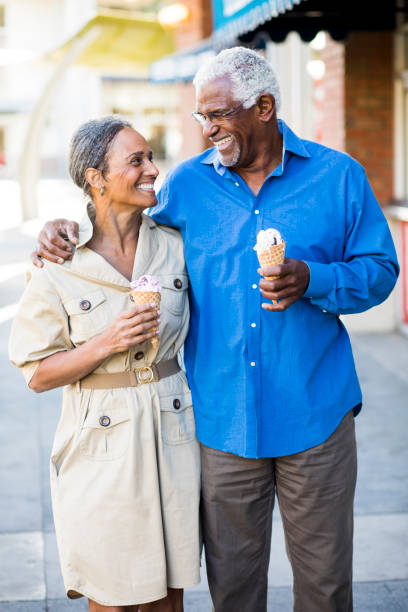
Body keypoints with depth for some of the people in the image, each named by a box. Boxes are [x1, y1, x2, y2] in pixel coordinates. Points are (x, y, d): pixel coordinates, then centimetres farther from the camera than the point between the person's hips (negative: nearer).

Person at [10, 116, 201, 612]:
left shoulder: (174, 246, 2)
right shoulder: (59, 267, -9)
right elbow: (37, 373, -6)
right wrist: (104, 345, -20)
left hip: (173, 437, 3)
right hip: (102, 448, -3)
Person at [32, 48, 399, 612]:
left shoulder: (337, 175, 1)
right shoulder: (186, 184, 6)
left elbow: (379, 270, 2)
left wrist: (311, 280, -16)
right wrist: (66, 231, 2)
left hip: (314, 417, -1)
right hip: (222, 419, 1)